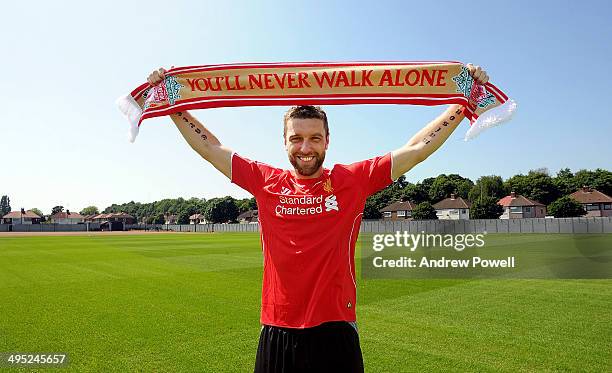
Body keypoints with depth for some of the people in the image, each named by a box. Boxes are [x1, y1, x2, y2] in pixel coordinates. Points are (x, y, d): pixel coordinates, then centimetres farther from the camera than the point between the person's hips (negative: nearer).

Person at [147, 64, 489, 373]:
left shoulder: (353, 180, -3)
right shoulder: (266, 182, 1)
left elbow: (418, 148, -2)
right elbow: (210, 148, 8)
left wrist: (465, 103, -2)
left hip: (335, 330, -1)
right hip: (277, 332, 2)